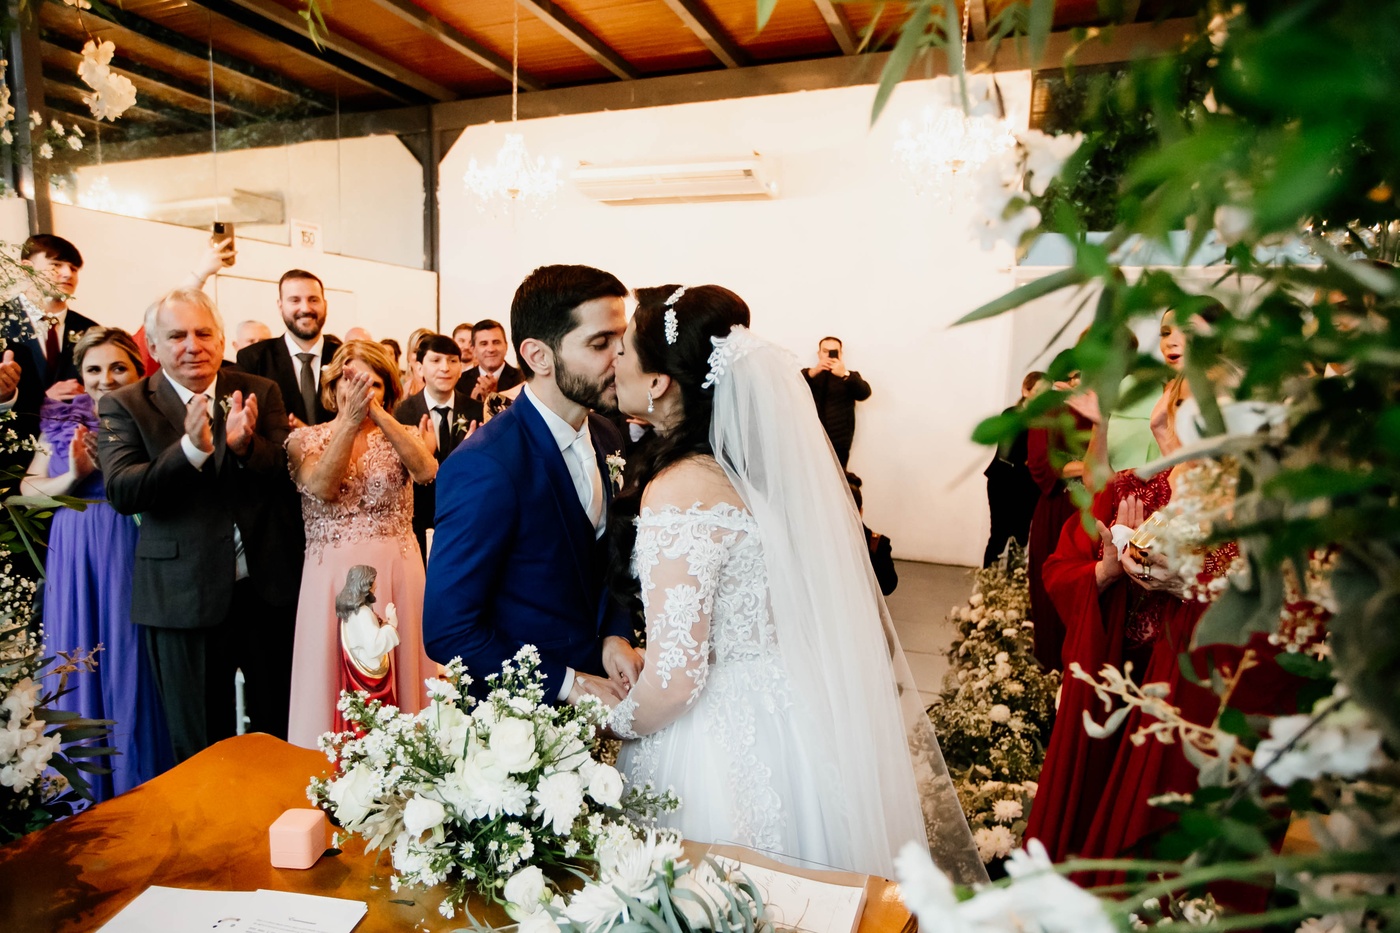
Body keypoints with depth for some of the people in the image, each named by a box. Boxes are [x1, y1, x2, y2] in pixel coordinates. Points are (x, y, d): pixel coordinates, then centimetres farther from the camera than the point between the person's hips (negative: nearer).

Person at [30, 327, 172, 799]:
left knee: (130, 663, 5)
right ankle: (83, 786, 29)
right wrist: (71, 477, -12)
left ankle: (137, 787, 23)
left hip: (131, 553, -3)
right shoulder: (60, 421, 5)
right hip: (74, 557, 3)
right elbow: (28, 488, 6)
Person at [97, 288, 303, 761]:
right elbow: (121, 492, -14)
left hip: (268, 585, 2)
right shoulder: (123, 406, -2)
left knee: (280, 730, 17)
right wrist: (191, 447, -30)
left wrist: (245, 445, -25)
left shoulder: (260, 394, 3)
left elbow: (287, 476, -5)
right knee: (201, 745, 14)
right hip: (183, 594, -1)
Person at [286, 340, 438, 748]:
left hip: (397, 573, 1)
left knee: (399, 673, 6)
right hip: (333, 575, 0)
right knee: (335, 677, 5)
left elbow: (426, 471, -17)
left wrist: (377, 413, -20)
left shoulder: (403, 435, 6)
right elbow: (322, 488, -17)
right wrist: (351, 421, -21)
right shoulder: (305, 438, 4)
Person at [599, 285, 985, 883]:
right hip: (804, 720, 8)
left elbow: (674, 681, -25)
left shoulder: (681, 491, -26)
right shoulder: (772, 459, -2)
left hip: (727, 744, -7)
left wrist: (613, 717, -5)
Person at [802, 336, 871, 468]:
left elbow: (864, 394, -9)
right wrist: (813, 372, -23)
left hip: (838, 445, -1)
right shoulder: (807, 375, 14)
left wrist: (844, 375, -25)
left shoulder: (850, 378, 12)